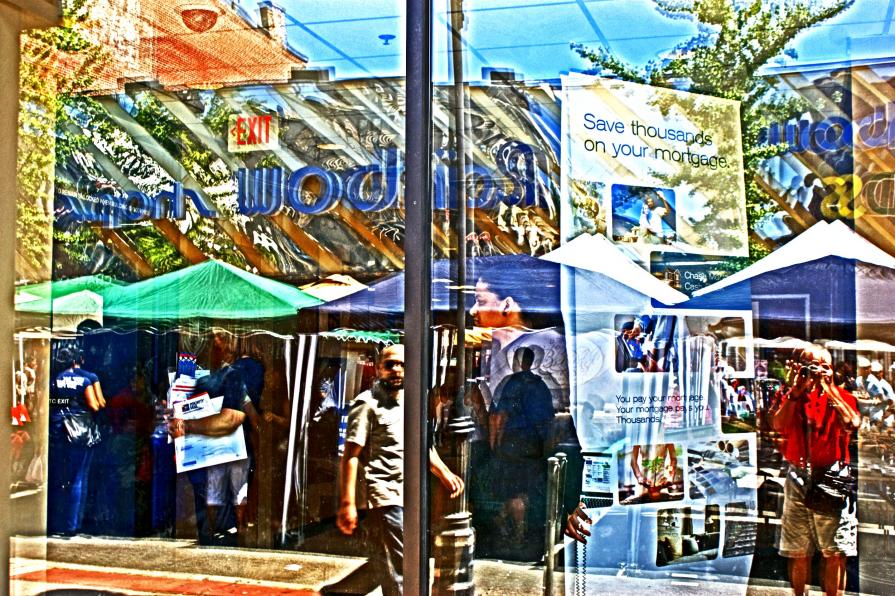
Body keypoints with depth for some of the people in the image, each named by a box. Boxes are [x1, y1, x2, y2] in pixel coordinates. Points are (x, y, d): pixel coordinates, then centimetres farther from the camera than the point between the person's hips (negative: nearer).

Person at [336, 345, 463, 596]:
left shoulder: (408, 403, 16)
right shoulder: (367, 404, -9)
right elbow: (351, 455, -14)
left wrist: (444, 473, 18)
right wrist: (347, 503, -20)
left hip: (410, 497, 8)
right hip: (385, 498, -8)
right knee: (399, 569, -9)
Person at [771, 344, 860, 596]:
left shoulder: (840, 396, 4)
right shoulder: (790, 396, 9)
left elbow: (852, 425, -16)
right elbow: (778, 425, -9)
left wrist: (828, 388, -14)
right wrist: (795, 391, -11)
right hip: (798, 478, 2)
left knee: (835, 553, -2)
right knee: (798, 553, 7)